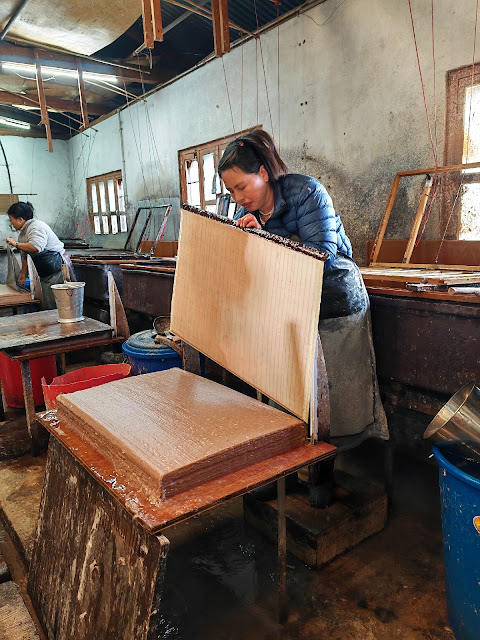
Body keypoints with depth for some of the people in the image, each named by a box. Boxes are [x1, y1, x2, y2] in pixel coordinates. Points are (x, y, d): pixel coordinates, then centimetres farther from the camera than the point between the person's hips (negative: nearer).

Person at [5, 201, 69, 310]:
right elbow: (25, 256, 24)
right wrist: (23, 274, 17)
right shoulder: (23, 232, 19)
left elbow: (36, 247, -30)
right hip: (45, 275, 10)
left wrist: (16, 244, -16)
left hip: (57, 269, -10)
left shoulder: (36, 226, -12)